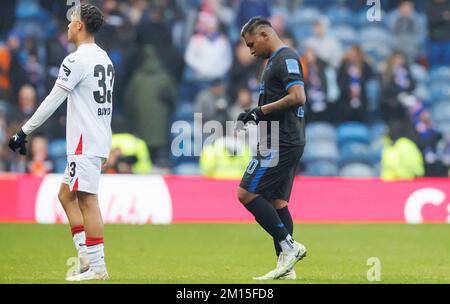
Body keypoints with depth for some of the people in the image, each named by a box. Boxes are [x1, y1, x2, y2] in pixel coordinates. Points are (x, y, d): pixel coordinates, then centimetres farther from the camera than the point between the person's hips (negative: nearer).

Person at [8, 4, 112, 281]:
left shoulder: (76, 60, -14)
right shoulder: (104, 58, 15)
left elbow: (52, 102, -15)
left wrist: (24, 131, -10)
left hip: (85, 143, -10)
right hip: (100, 139, 10)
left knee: (87, 199, -8)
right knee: (67, 195, 15)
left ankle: (97, 268, -8)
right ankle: (86, 256, 11)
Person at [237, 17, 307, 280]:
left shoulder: (286, 59, -12)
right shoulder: (276, 61, 20)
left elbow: (298, 97, -23)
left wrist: (262, 110, -17)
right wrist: (256, 115, 14)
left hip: (281, 144, -10)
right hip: (287, 142, 10)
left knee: (246, 193, -10)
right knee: (276, 201, 9)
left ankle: (289, 246, -10)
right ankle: (286, 267, 8)